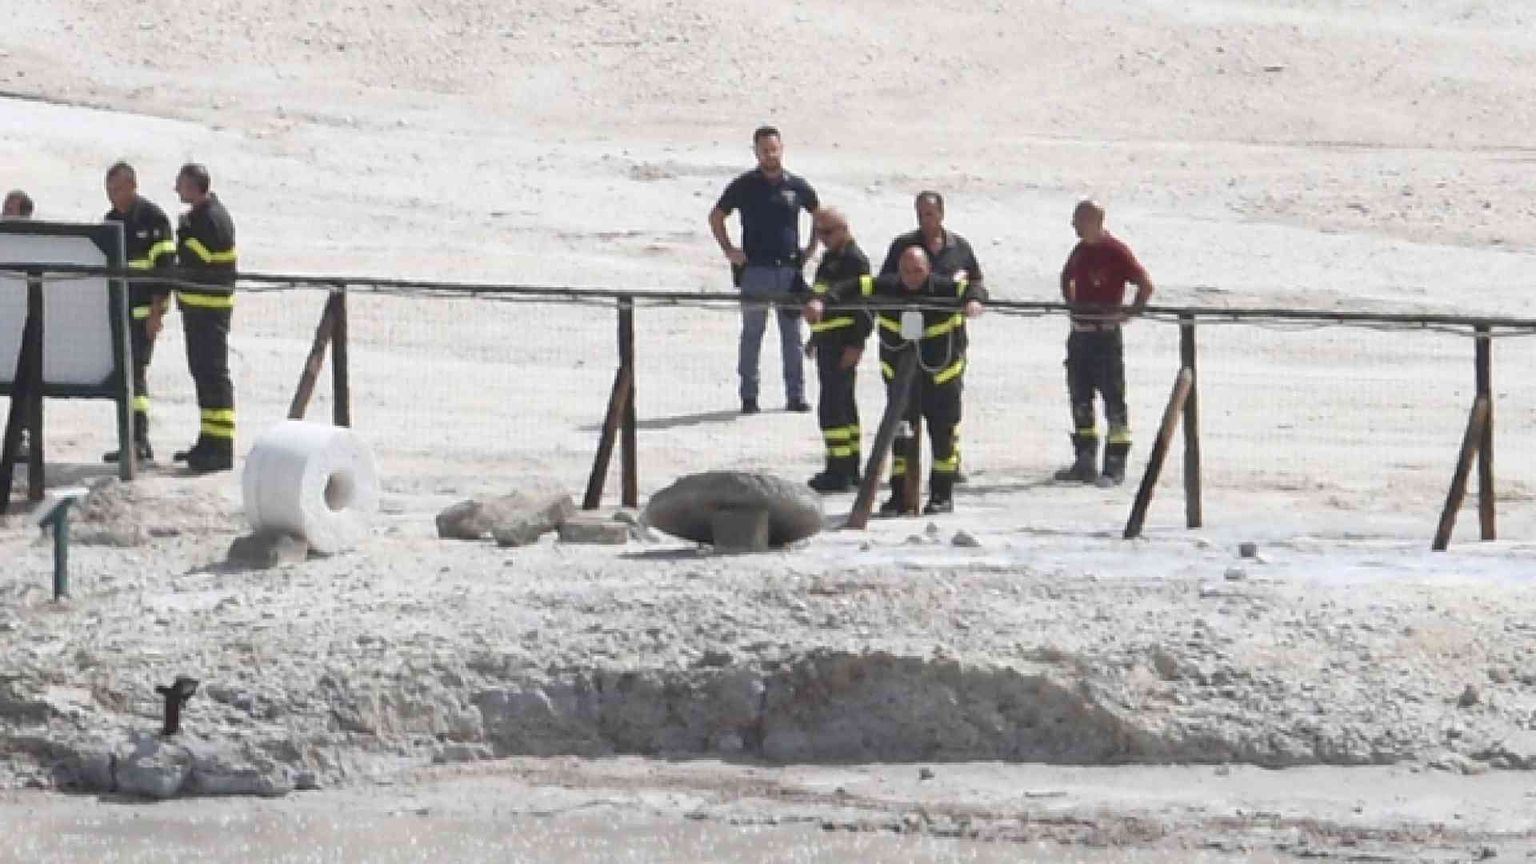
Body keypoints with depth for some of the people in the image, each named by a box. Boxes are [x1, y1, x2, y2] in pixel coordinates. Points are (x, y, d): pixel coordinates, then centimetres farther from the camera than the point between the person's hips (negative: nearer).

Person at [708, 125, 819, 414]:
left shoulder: (796, 186, 6)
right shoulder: (744, 186, 1)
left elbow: (821, 216, 21)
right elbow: (716, 217, 11)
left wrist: (811, 248, 11)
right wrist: (728, 250, 2)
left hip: (790, 270, 2)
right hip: (755, 269, -2)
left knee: (792, 335, 5)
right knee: (752, 334, 1)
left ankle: (795, 394, 11)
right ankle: (748, 396, 5)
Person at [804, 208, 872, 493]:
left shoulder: (855, 260, -14)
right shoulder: (831, 258, 17)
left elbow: (863, 305, -19)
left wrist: (856, 344, -23)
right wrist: (815, 337, 28)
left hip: (844, 344, -11)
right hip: (829, 341, 11)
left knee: (832, 405, -12)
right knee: (844, 403, 15)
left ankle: (839, 470, -12)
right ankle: (850, 467, 22)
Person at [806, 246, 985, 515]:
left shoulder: (944, 288, -15)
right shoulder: (886, 289, -10)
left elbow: (972, 288, -28)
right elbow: (851, 289, -16)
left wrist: (974, 300, -53)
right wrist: (823, 300, -34)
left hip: (942, 375, -2)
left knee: (943, 435, 4)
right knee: (901, 439, 3)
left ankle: (942, 495, 16)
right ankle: (901, 496, 9)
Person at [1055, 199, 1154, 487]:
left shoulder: (1116, 252, -13)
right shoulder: (1080, 250, 11)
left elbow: (1146, 284, -15)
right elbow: (1067, 278, 30)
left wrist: (1130, 312, -16)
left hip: (1106, 334, -8)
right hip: (1079, 332, 8)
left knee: (1113, 399, -3)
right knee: (1080, 399, 12)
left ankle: (1115, 466, -1)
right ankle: (1084, 462, 20)